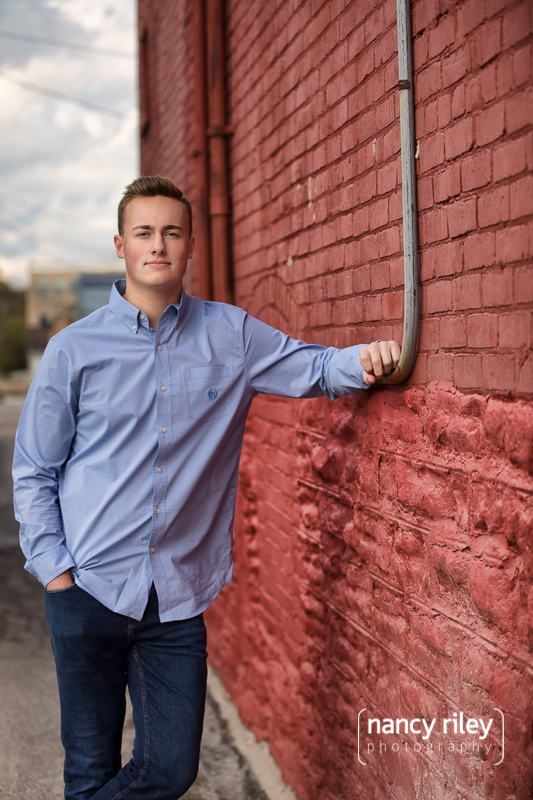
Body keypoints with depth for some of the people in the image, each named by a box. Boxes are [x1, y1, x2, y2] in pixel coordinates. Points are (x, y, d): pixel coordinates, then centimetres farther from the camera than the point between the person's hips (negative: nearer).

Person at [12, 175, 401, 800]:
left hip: (179, 595, 2)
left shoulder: (232, 336, 4)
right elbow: (32, 471, 5)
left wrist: (363, 359, -14)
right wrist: (54, 568, -4)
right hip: (90, 588, -1)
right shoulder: (74, 350, 0)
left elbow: (311, 368, 9)